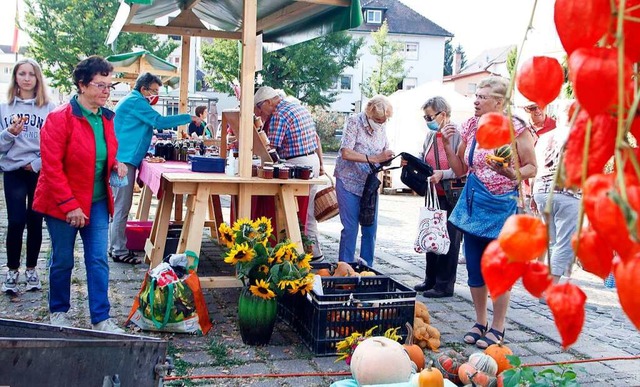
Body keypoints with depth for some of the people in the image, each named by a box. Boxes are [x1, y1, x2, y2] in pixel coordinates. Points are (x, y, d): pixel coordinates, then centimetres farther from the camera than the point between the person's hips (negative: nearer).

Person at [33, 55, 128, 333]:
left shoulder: (106, 118, 5)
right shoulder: (59, 118, -15)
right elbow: (52, 167, -17)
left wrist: (116, 164, -2)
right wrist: (70, 205, -20)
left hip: (97, 202, 5)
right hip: (62, 204, -5)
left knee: (98, 260, 3)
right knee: (62, 261, 10)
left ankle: (101, 318, 9)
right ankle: (58, 312, 30)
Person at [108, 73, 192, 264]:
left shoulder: (130, 100, 21)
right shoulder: (136, 101, -11)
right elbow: (159, 121, -17)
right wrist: (189, 118, -13)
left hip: (122, 159, 11)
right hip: (125, 160, -11)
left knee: (118, 205, 14)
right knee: (122, 207, -7)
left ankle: (115, 246, 20)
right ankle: (119, 251, -4)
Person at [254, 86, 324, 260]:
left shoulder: (278, 116, -13)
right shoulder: (301, 108, 15)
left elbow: (272, 148, -16)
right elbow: (316, 138, 18)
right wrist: (320, 164, 22)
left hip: (297, 164, -9)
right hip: (313, 160, 9)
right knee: (308, 209, 16)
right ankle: (314, 250, 22)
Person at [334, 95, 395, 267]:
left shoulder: (382, 127, 5)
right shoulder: (354, 122, -12)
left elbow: (385, 153, 13)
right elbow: (346, 153, -22)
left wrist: (389, 158, -11)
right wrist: (374, 159, -27)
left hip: (370, 184, 5)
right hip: (349, 182, -5)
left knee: (370, 229, 5)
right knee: (350, 228, -5)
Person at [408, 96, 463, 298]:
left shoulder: (457, 134, -16)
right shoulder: (431, 134, 8)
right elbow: (423, 157, 19)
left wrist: (443, 174, -29)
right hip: (434, 195, 8)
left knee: (450, 240, 1)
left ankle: (444, 285, 10)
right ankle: (431, 280, 29)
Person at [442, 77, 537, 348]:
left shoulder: (516, 128, -10)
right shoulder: (470, 126, 6)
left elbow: (531, 168, -6)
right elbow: (460, 170, 11)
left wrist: (511, 172, -25)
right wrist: (448, 146, -3)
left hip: (502, 205, -5)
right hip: (473, 203, 6)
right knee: (475, 269, 11)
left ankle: (497, 328, 17)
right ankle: (480, 322, 27)